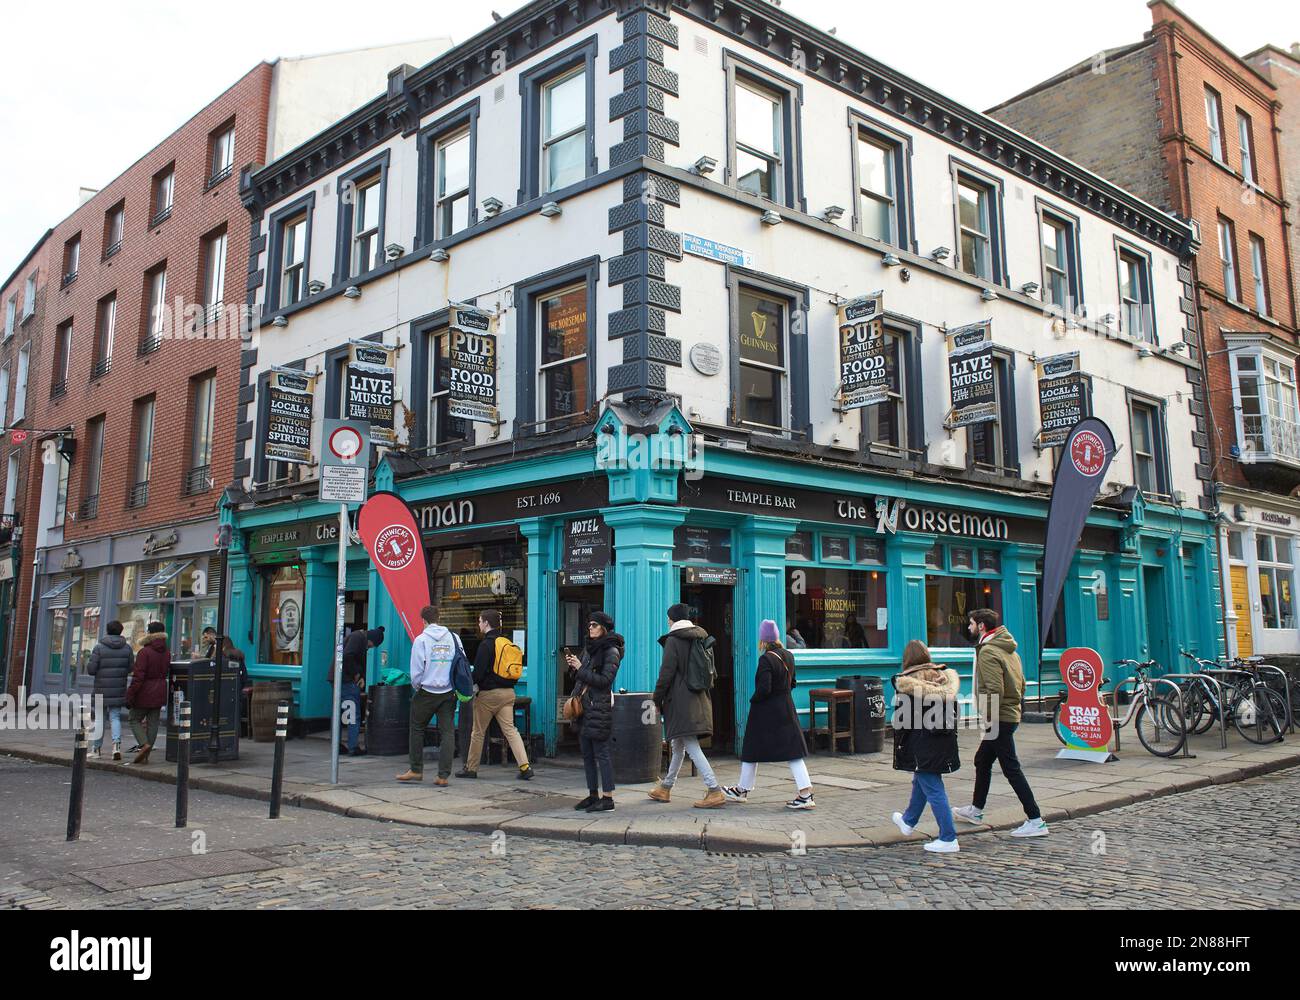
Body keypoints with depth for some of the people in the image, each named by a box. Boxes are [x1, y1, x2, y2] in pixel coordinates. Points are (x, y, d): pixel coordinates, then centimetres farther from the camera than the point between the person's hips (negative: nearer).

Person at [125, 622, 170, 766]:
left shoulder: (144, 652, -16)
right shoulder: (167, 652, 4)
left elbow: (138, 676, -18)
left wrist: (130, 695, -13)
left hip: (145, 692, -6)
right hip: (160, 692, 6)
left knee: (135, 719, 10)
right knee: (153, 723, 9)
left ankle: (144, 744, -12)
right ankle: (145, 757, 13)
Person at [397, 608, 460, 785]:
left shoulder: (421, 639, -7)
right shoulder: (454, 638, 3)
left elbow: (416, 670, -7)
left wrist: (416, 687, 10)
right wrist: (455, 686, 13)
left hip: (427, 691, -3)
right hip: (449, 693, 3)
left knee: (417, 729, 14)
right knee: (447, 732, 5)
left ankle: (416, 770, 19)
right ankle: (443, 776, 3)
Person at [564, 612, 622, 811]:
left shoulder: (611, 651, -8)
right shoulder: (589, 649, 15)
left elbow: (605, 680, -17)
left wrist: (580, 668, -15)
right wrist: (572, 666, 2)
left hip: (600, 706, -8)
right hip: (583, 705, 8)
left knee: (601, 753, -7)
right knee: (587, 753, 10)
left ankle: (608, 798, -4)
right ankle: (593, 795, 18)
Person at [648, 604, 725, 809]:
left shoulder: (673, 640, -10)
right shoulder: (701, 638, 12)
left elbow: (666, 672, -14)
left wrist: (657, 699, -5)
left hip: (680, 700, -8)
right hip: (699, 698, 8)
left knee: (692, 747, -9)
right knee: (679, 745, 19)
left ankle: (715, 791, -15)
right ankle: (665, 788, 31)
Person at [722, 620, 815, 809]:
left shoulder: (766, 659, -19)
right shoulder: (788, 656, 4)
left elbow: (764, 689, -23)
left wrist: (753, 700, -7)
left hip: (765, 711, -6)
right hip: (786, 709, 6)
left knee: (752, 750, 11)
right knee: (792, 751, 5)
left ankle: (742, 790, 26)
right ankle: (805, 793, -5)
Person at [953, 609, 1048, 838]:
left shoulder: (988, 651, -17)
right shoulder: (1006, 648, 13)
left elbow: (994, 690, -25)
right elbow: (1021, 683, 16)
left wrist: (988, 717, -17)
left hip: (1000, 719, -10)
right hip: (1011, 714, 10)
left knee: (1012, 769, -5)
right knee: (982, 761, 20)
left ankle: (1035, 821, -3)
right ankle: (976, 810, 32)